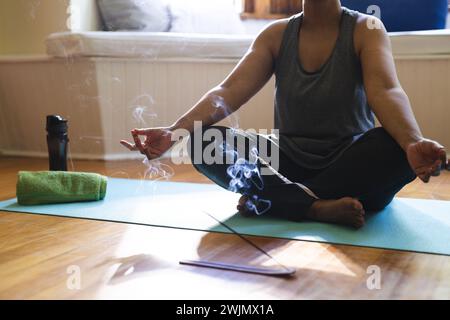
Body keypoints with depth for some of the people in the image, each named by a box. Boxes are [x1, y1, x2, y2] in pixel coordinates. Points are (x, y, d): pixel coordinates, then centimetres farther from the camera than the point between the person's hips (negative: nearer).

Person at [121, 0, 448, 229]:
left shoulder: (366, 29, -4)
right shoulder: (276, 35, 4)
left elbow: (386, 91, -23)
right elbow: (230, 91, -9)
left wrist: (414, 144, -45)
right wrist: (175, 131, -27)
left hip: (351, 166, -2)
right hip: (289, 165, 2)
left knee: (396, 146, -35)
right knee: (204, 141, -20)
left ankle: (270, 200, -26)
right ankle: (319, 208, -31)